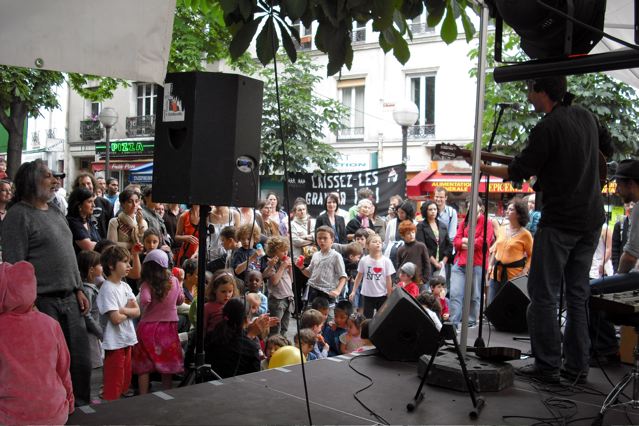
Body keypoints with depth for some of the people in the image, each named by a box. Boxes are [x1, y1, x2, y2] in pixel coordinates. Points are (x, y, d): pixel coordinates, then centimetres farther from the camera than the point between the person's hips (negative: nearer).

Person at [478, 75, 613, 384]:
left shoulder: (547, 127, -15)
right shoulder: (586, 116, 9)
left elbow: (519, 172, -10)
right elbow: (608, 149, 26)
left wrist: (483, 168, 3)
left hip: (560, 221, -8)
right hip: (591, 219, 8)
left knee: (543, 294, 0)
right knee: (578, 294, 12)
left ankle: (547, 366, 2)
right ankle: (576, 366, 17)